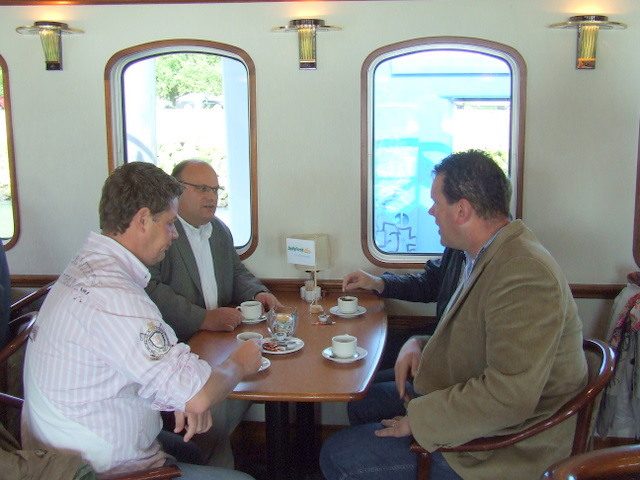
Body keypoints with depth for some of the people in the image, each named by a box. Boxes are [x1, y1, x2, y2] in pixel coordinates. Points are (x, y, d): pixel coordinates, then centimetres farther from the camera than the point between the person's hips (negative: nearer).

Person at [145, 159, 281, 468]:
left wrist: (258, 293, 4)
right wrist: (204, 319, -26)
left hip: (217, 335, 8)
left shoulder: (220, 229, 17)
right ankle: (219, 465, -2)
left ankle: (213, 442, 8)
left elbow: (237, 273, 27)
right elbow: (151, 290, -21)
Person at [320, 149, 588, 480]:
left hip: (495, 451, -10)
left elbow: (508, 397, -33)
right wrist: (419, 346, -1)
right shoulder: (485, 257, 7)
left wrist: (419, 418, -22)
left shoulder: (524, 277, -28)